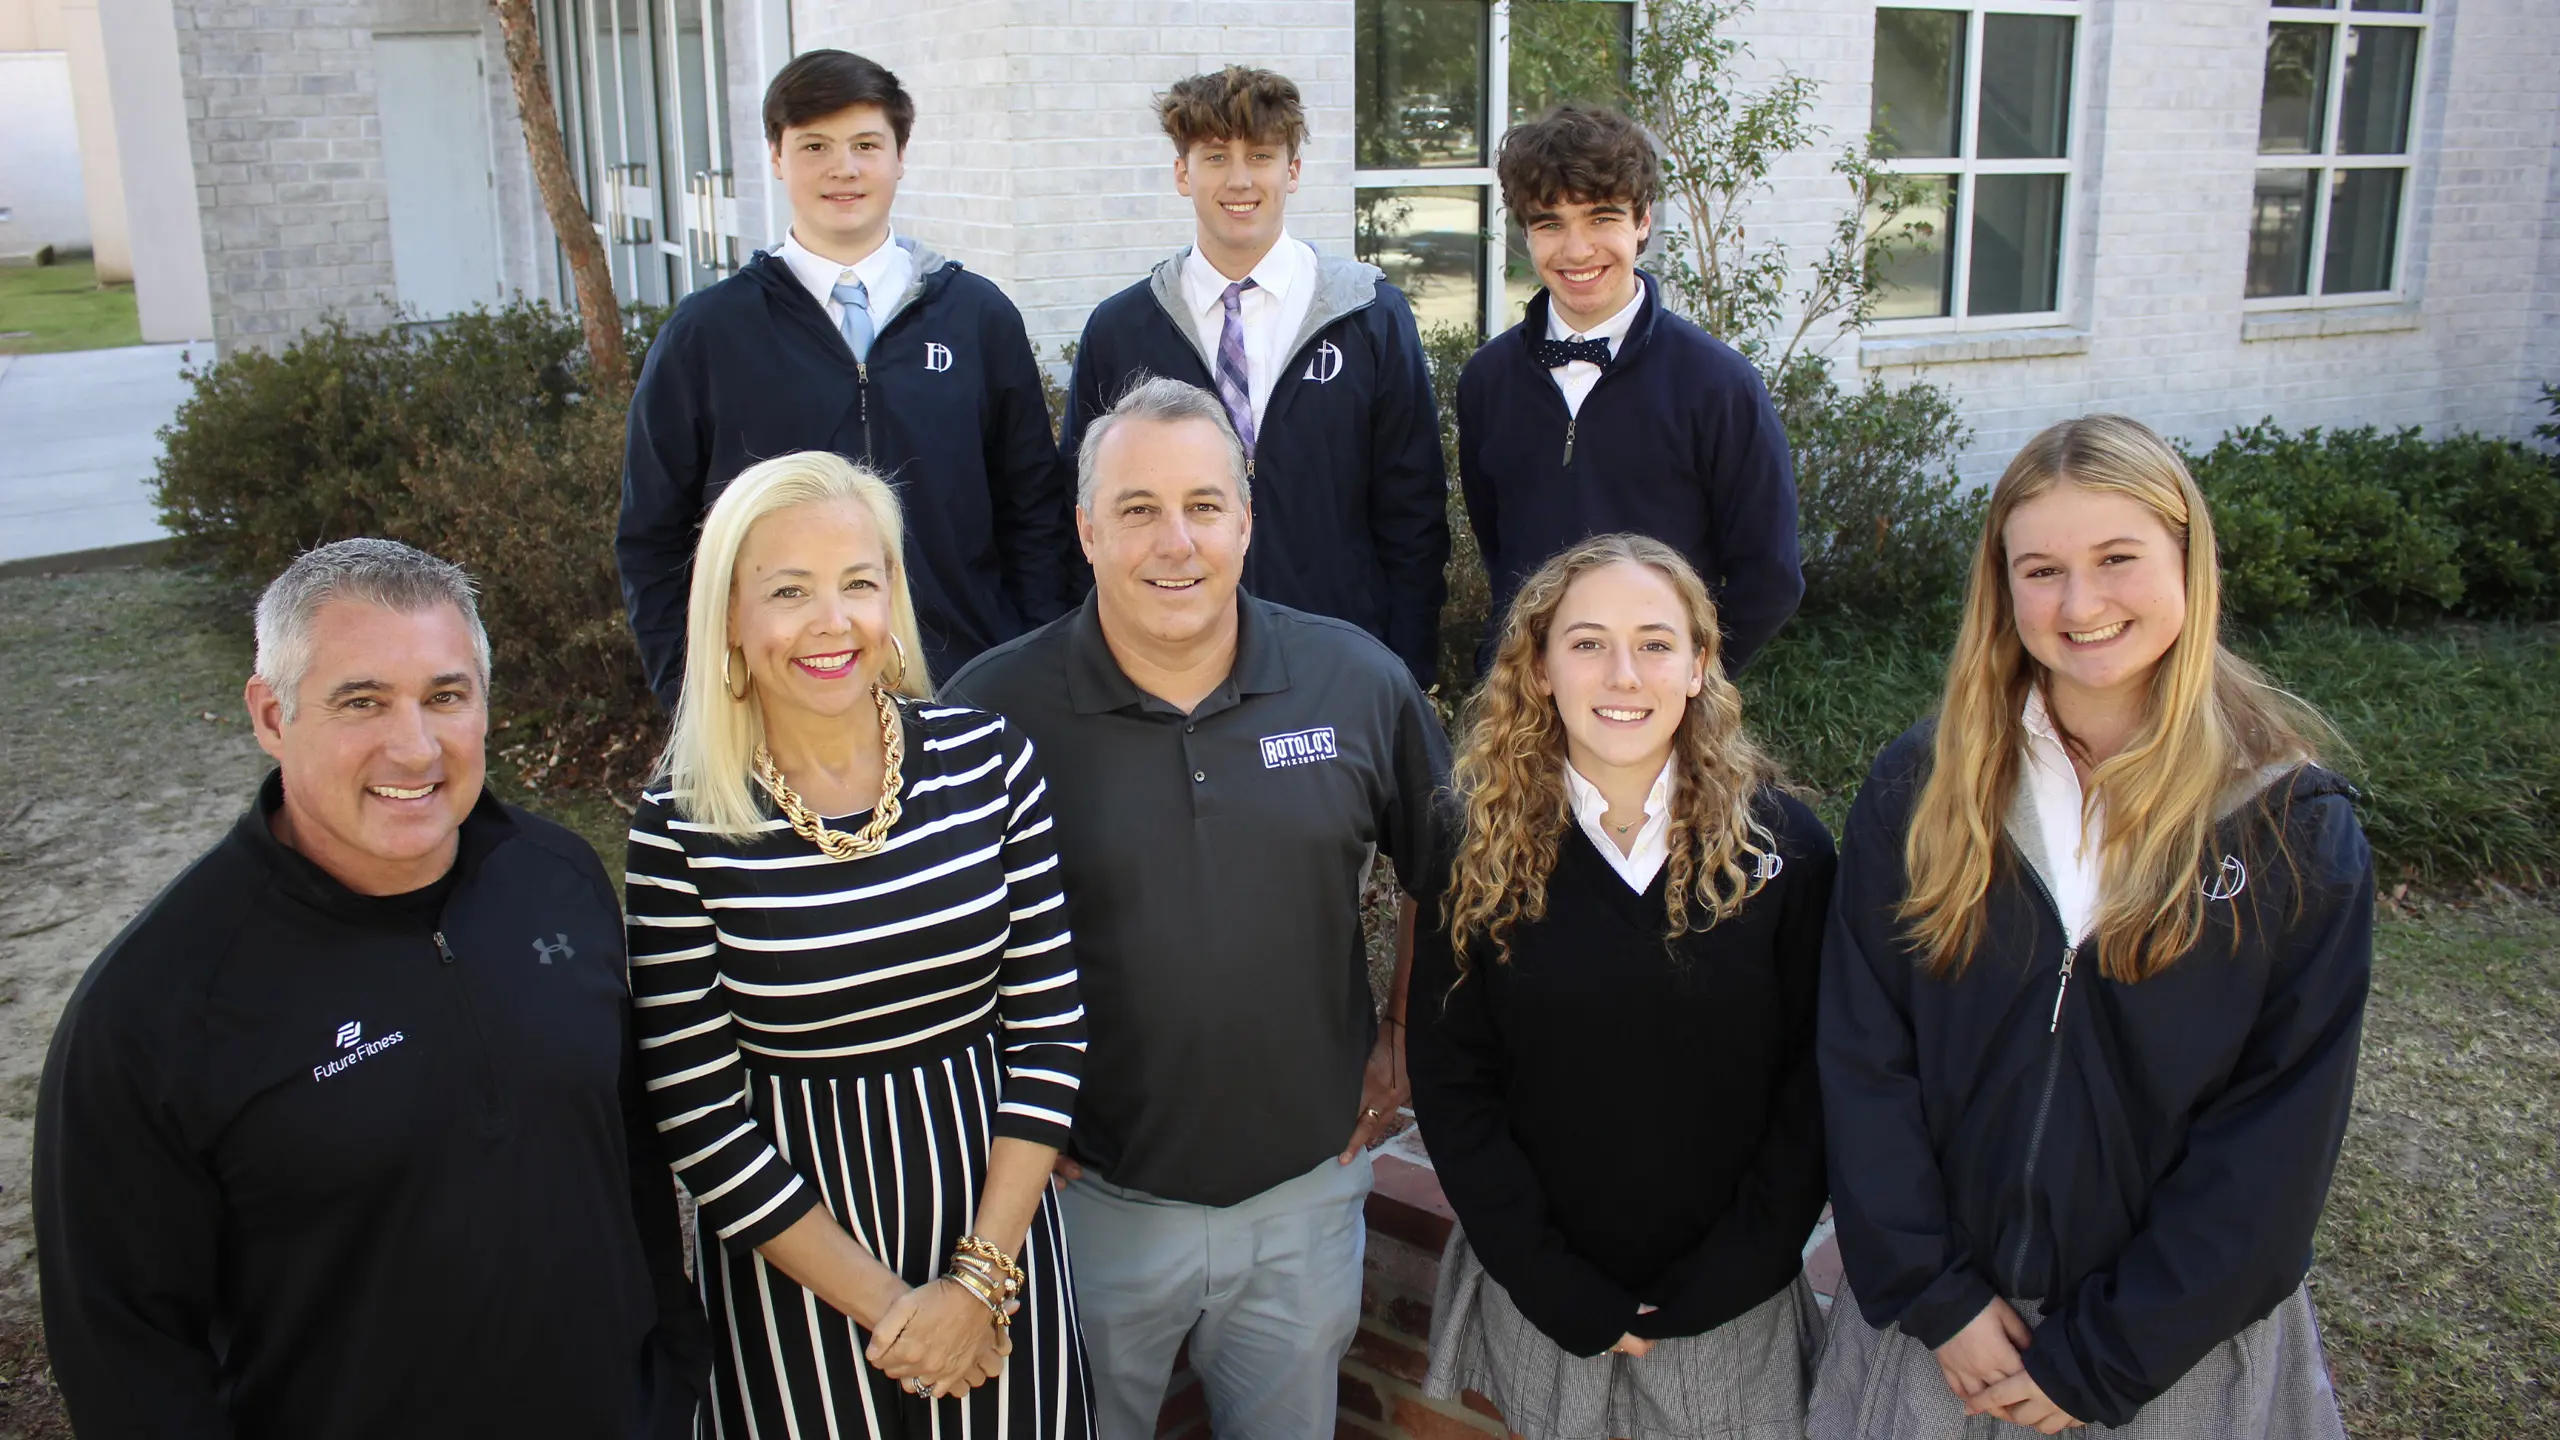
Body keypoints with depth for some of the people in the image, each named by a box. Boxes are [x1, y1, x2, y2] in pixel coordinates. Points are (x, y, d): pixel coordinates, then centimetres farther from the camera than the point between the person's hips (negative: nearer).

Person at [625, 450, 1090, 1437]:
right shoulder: (679, 828, -12)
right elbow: (702, 1120, -10)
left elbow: (1049, 1026, -4)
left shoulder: (991, 761, -7)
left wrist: (981, 1276, -9)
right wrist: (883, 1303, -11)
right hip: (794, 1272, -2)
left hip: (999, 1235, 2)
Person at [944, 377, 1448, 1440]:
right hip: (1091, 1195, -1)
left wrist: (1407, 1045, 5)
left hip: (1308, 1187, 2)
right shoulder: (995, 708, -14)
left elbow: (1440, 874, 8)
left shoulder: (1360, 683, -7)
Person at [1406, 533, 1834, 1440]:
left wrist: (1727, 1277, -11)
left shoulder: (1784, 846, -8)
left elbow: (1812, 1083, -5)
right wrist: (1557, 1287, -12)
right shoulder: (1480, 850, -8)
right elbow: (1451, 1084, -7)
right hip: (1541, 1303, 0)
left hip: (1729, 1308, 0)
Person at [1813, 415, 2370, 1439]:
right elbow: (1862, 1056, -6)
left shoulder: (2298, 832, -9)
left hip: (2181, 1341, -1)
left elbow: (2279, 1132, -9)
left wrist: (2099, 1355, -11)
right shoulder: (1916, 790, -6)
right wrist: (1937, 1296, -11)